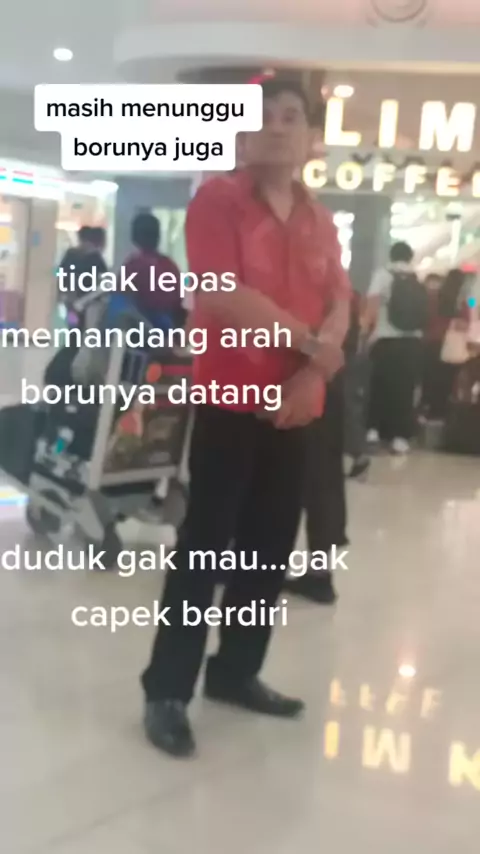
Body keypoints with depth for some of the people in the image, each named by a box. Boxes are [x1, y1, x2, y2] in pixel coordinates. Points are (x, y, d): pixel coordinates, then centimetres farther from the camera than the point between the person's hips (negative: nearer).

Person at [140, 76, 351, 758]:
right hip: (230, 398, -6)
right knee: (203, 545, -3)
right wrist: (309, 343, -10)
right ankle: (167, 691, 9)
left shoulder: (319, 220, 15)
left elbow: (340, 304, 7)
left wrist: (313, 374, -10)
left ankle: (235, 672, 26)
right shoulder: (217, 199, -4)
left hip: (296, 405, 7)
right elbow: (223, 296, -17)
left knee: (271, 547, 11)